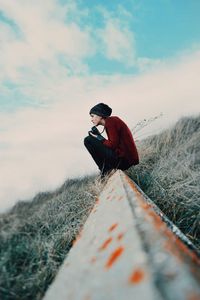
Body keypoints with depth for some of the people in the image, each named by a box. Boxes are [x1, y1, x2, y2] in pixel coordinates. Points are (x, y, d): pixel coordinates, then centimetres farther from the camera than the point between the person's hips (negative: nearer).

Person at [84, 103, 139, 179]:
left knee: (88, 140, -7)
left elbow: (113, 144, -17)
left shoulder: (110, 121, -10)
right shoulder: (112, 120, 18)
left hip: (123, 158, -10)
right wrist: (99, 137, 7)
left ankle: (105, 169, -6)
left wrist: (99, 137, -5)